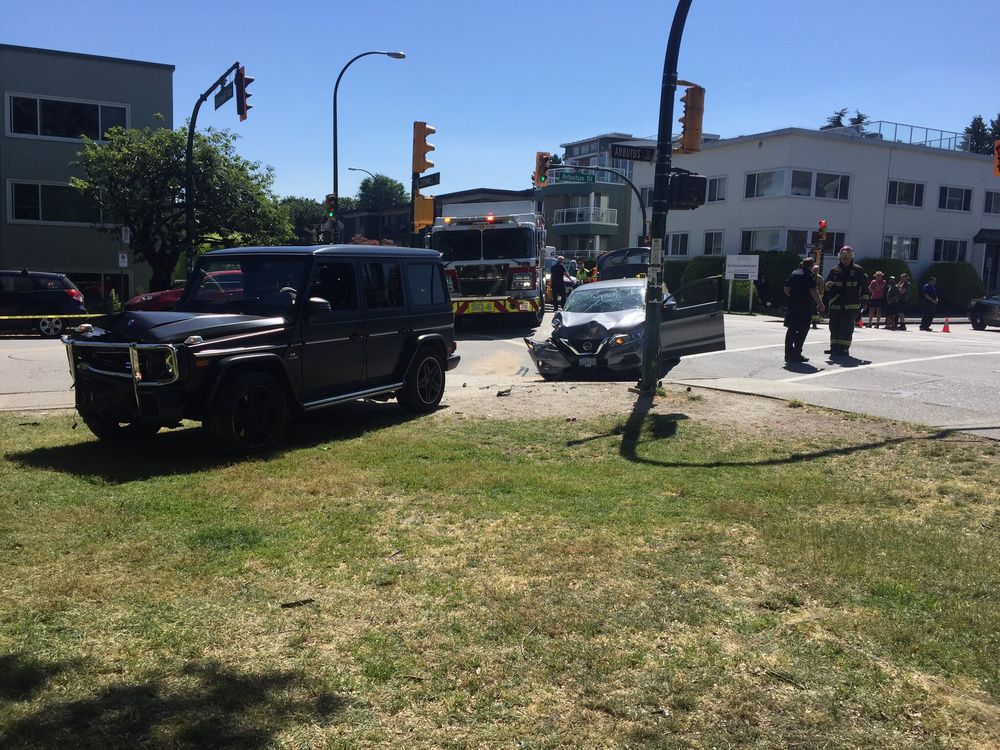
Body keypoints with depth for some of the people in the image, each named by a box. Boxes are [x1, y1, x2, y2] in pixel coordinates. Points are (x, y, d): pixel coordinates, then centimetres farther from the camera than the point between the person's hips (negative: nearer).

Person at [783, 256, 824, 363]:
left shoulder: (794, 273, 13)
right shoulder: (810, 275, -6)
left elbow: (786, 290, 14)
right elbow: (813, 291, -14)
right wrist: (820, 304, -7)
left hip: (792, 305, 6)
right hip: (804, 307, -6)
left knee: (791, 330, 10)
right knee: (803, 330, 0)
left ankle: (788, 354, 10)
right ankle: (796, 353, -3)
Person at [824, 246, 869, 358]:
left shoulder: (858, 271, 1)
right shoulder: (835, 270, 9)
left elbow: (865, 287, 5)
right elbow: (827, 284, 17)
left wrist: (864, 301, 0)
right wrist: (828, 285, -7)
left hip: (851, 306, -3)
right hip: (835, 305, 3)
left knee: (847, 327, -5)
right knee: (834, 327, 4)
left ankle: (844, 348, 0)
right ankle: (834, 347, 12)